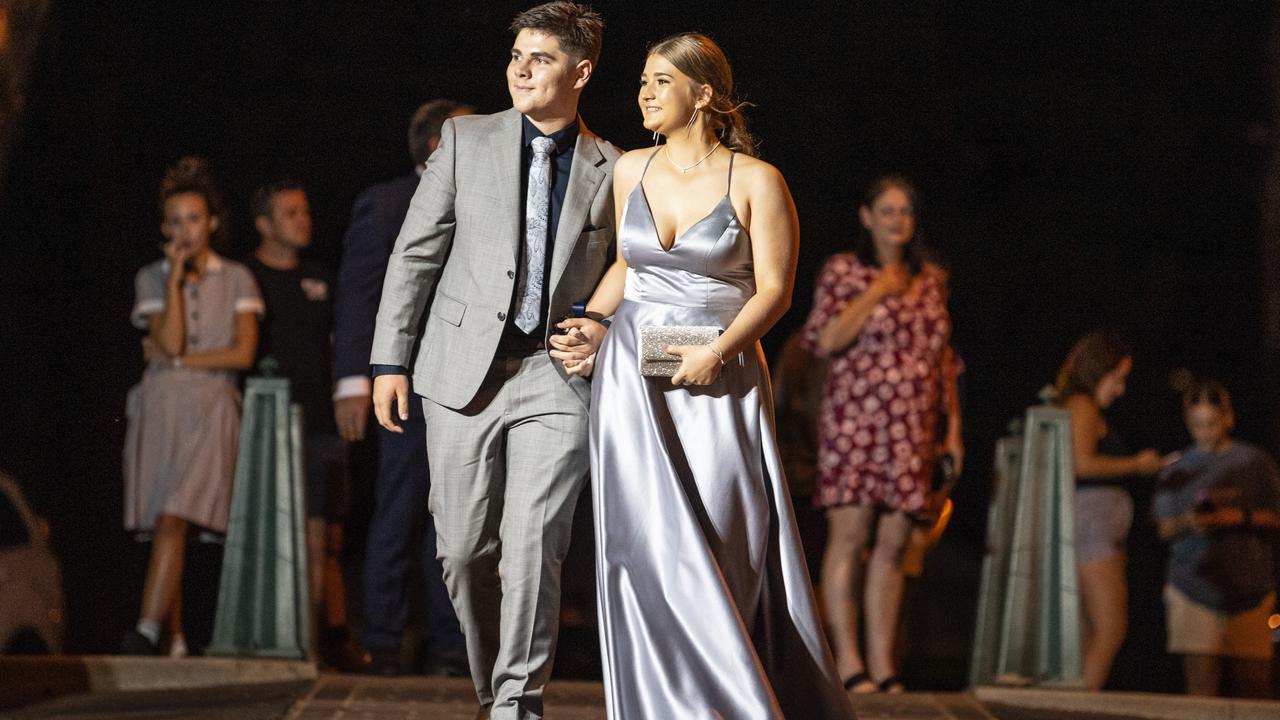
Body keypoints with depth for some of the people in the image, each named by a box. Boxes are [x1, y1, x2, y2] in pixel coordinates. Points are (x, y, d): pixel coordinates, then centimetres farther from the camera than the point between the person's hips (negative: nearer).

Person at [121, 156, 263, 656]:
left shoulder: (236, 279, 8)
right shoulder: (151, 279, 11)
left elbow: (243, 352, -2)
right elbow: (169, 340, -4)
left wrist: (178, 360, -4)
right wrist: (176, 275, -3)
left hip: (210, 410, -3)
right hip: (158, 408, 3)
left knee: (172, 521, -19)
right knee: (168, 528, 0)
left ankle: (146, 631, -29)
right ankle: (176, 642, 4)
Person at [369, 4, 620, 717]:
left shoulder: (612, 170, 7)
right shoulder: (466, 140, 7)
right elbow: (417, 251, 6)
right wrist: (391, 359, 1)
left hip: (558, 373, -1)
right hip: (464, 370, 1)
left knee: (533, 543, -15)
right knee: (465, 550, 3)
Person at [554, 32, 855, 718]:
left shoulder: (755, 181, -5)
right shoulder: (631, 170, 9)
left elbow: (774, 289, -7)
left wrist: (716, 353, -19)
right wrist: (593, 321, 9)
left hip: (716, 382, -3)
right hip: (631, 378, 3)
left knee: (722, 552, -6)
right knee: (650, 546, -6)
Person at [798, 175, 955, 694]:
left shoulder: (930, 280, 15)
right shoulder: (843, 271, 2)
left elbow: (942, 358, 18)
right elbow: (824, 340, -9)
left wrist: (952, 427, 14)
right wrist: (877, 292, -9)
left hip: (911, 431, 4)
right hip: (855, 421, -4)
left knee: (894, 543, 2)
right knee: (849, 537, -9)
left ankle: (881, 662, 5)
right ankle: (848, 661, -7)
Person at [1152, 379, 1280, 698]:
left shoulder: (1254, 463, 7)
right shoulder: (1178, 470, 11)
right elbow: (1163, 527, 10)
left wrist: (1242, 517, -11)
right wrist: (1187, 523, -11)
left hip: (1248, 584, 0)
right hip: (1194, 582, 0)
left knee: (1253, 677, -3)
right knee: (1200, 677, -8)